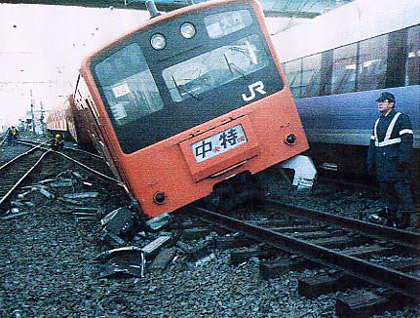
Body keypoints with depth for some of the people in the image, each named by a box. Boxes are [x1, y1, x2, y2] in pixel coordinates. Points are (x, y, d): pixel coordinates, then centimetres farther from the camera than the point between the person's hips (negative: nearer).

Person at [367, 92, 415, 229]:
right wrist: (371, 162, 15)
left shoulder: (402, 119, -4)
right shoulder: (378, 122, 18)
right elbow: (373, 144, 20)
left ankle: (404, 221, 3)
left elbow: (406, 140, -13)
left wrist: (403, 160, -21)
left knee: (402, 191, -4)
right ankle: (390, 219, 20)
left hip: (396, 164, -7)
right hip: (382, 166, 7)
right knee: (386, 193, 11)